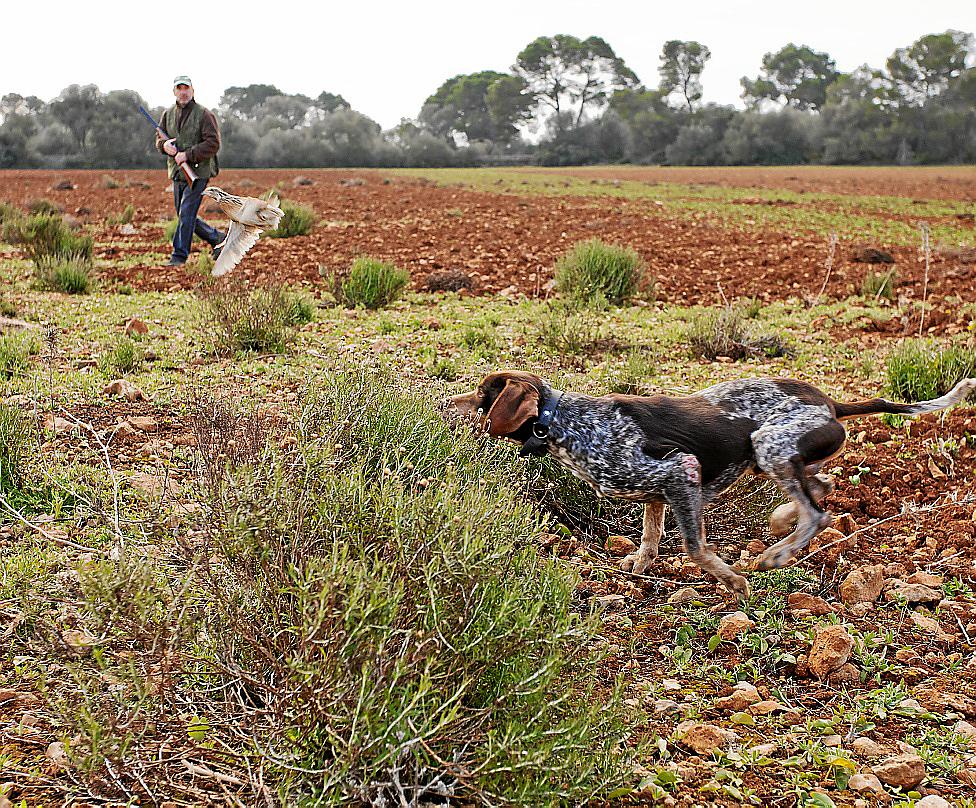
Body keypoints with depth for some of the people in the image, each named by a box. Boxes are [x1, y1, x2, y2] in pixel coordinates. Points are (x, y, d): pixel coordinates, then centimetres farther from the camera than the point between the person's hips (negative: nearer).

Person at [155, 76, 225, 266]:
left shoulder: (204, 114, -8)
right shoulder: (168, 114, 11)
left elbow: (213, 143, -14)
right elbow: (158, 138, 17)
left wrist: (188, 154, -19)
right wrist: (164, 145, -8)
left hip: (198, 172, -7)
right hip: (177, 173, 7)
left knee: (186, 214, -12)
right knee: (184, 216, 11)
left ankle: (179, 256, -8)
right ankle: (217, 238, 28)